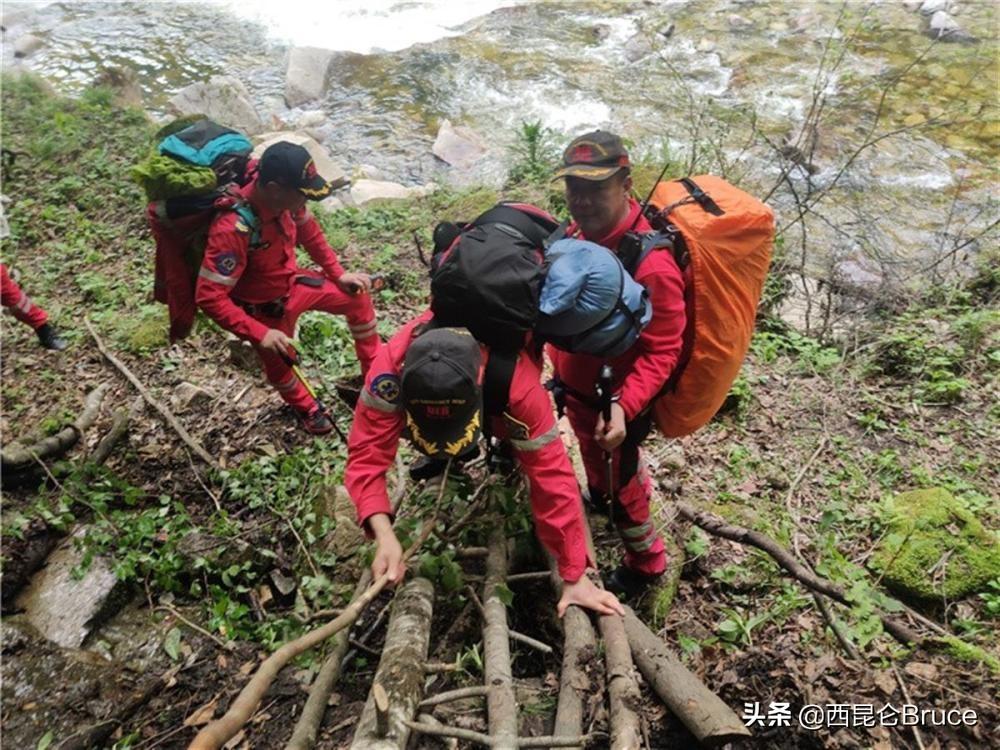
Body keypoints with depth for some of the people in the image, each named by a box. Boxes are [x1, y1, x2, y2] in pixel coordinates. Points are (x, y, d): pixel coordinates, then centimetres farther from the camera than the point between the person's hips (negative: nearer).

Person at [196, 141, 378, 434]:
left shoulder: (284, 198, -21)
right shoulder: (232, 229, -40)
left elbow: (308, 232, 1)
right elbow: (209, 297, -36)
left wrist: (339, 274, 0)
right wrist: (259, 334, -35)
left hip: (293, 282, 6)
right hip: (264, 308, -5)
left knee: (358, 298, 12)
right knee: (281, 365, 18)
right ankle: (305, 407, 52)